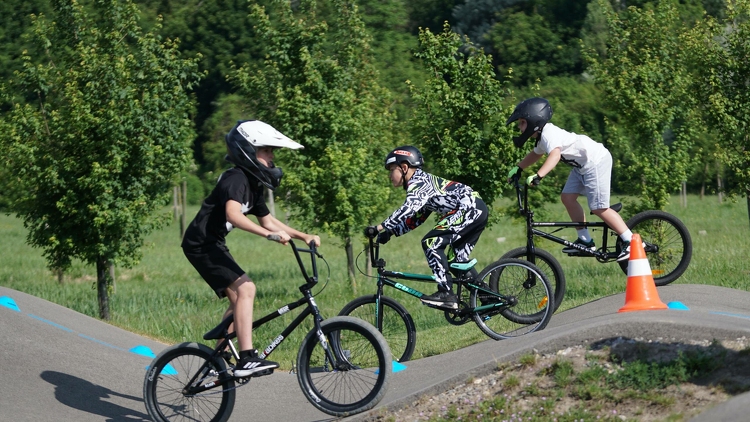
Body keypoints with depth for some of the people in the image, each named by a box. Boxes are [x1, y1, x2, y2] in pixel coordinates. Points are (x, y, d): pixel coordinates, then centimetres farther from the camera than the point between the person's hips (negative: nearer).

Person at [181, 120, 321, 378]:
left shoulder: (252, 184, 13)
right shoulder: (236, 179, -18)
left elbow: (267, 220, 20)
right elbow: (233, 214, -35)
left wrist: (303, 236, 10)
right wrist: (269, 234, -42)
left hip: (213, 245, 11)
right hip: (201, 243, -11)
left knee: (237, 299, 12)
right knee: (245, 288, -22)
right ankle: (247, 359, -29)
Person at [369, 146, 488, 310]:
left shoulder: (419, 182, -9)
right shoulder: (420, 183, 22)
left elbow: (407, 210, -24)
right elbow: (415, 219, 23)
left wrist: (380, 227, -23)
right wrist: (390, 232, 14)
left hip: (469, 209, -10)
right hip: (478, 210, 10)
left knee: (431, 243, -12)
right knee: (458, 259, 14)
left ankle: (446, 294, -14)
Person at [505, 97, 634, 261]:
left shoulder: (549, 134, -21)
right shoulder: (541, 137, 12)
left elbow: (555, 154, -40)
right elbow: (536, 154, 35)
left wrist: (538, 175, -50)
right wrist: (518, 168, 27)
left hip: (596, 161, -11)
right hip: (582, 165, 11)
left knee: (598, 208, -11)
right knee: (567, 197, 7)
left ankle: (631, 242, -6)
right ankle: (585, 240, 14)